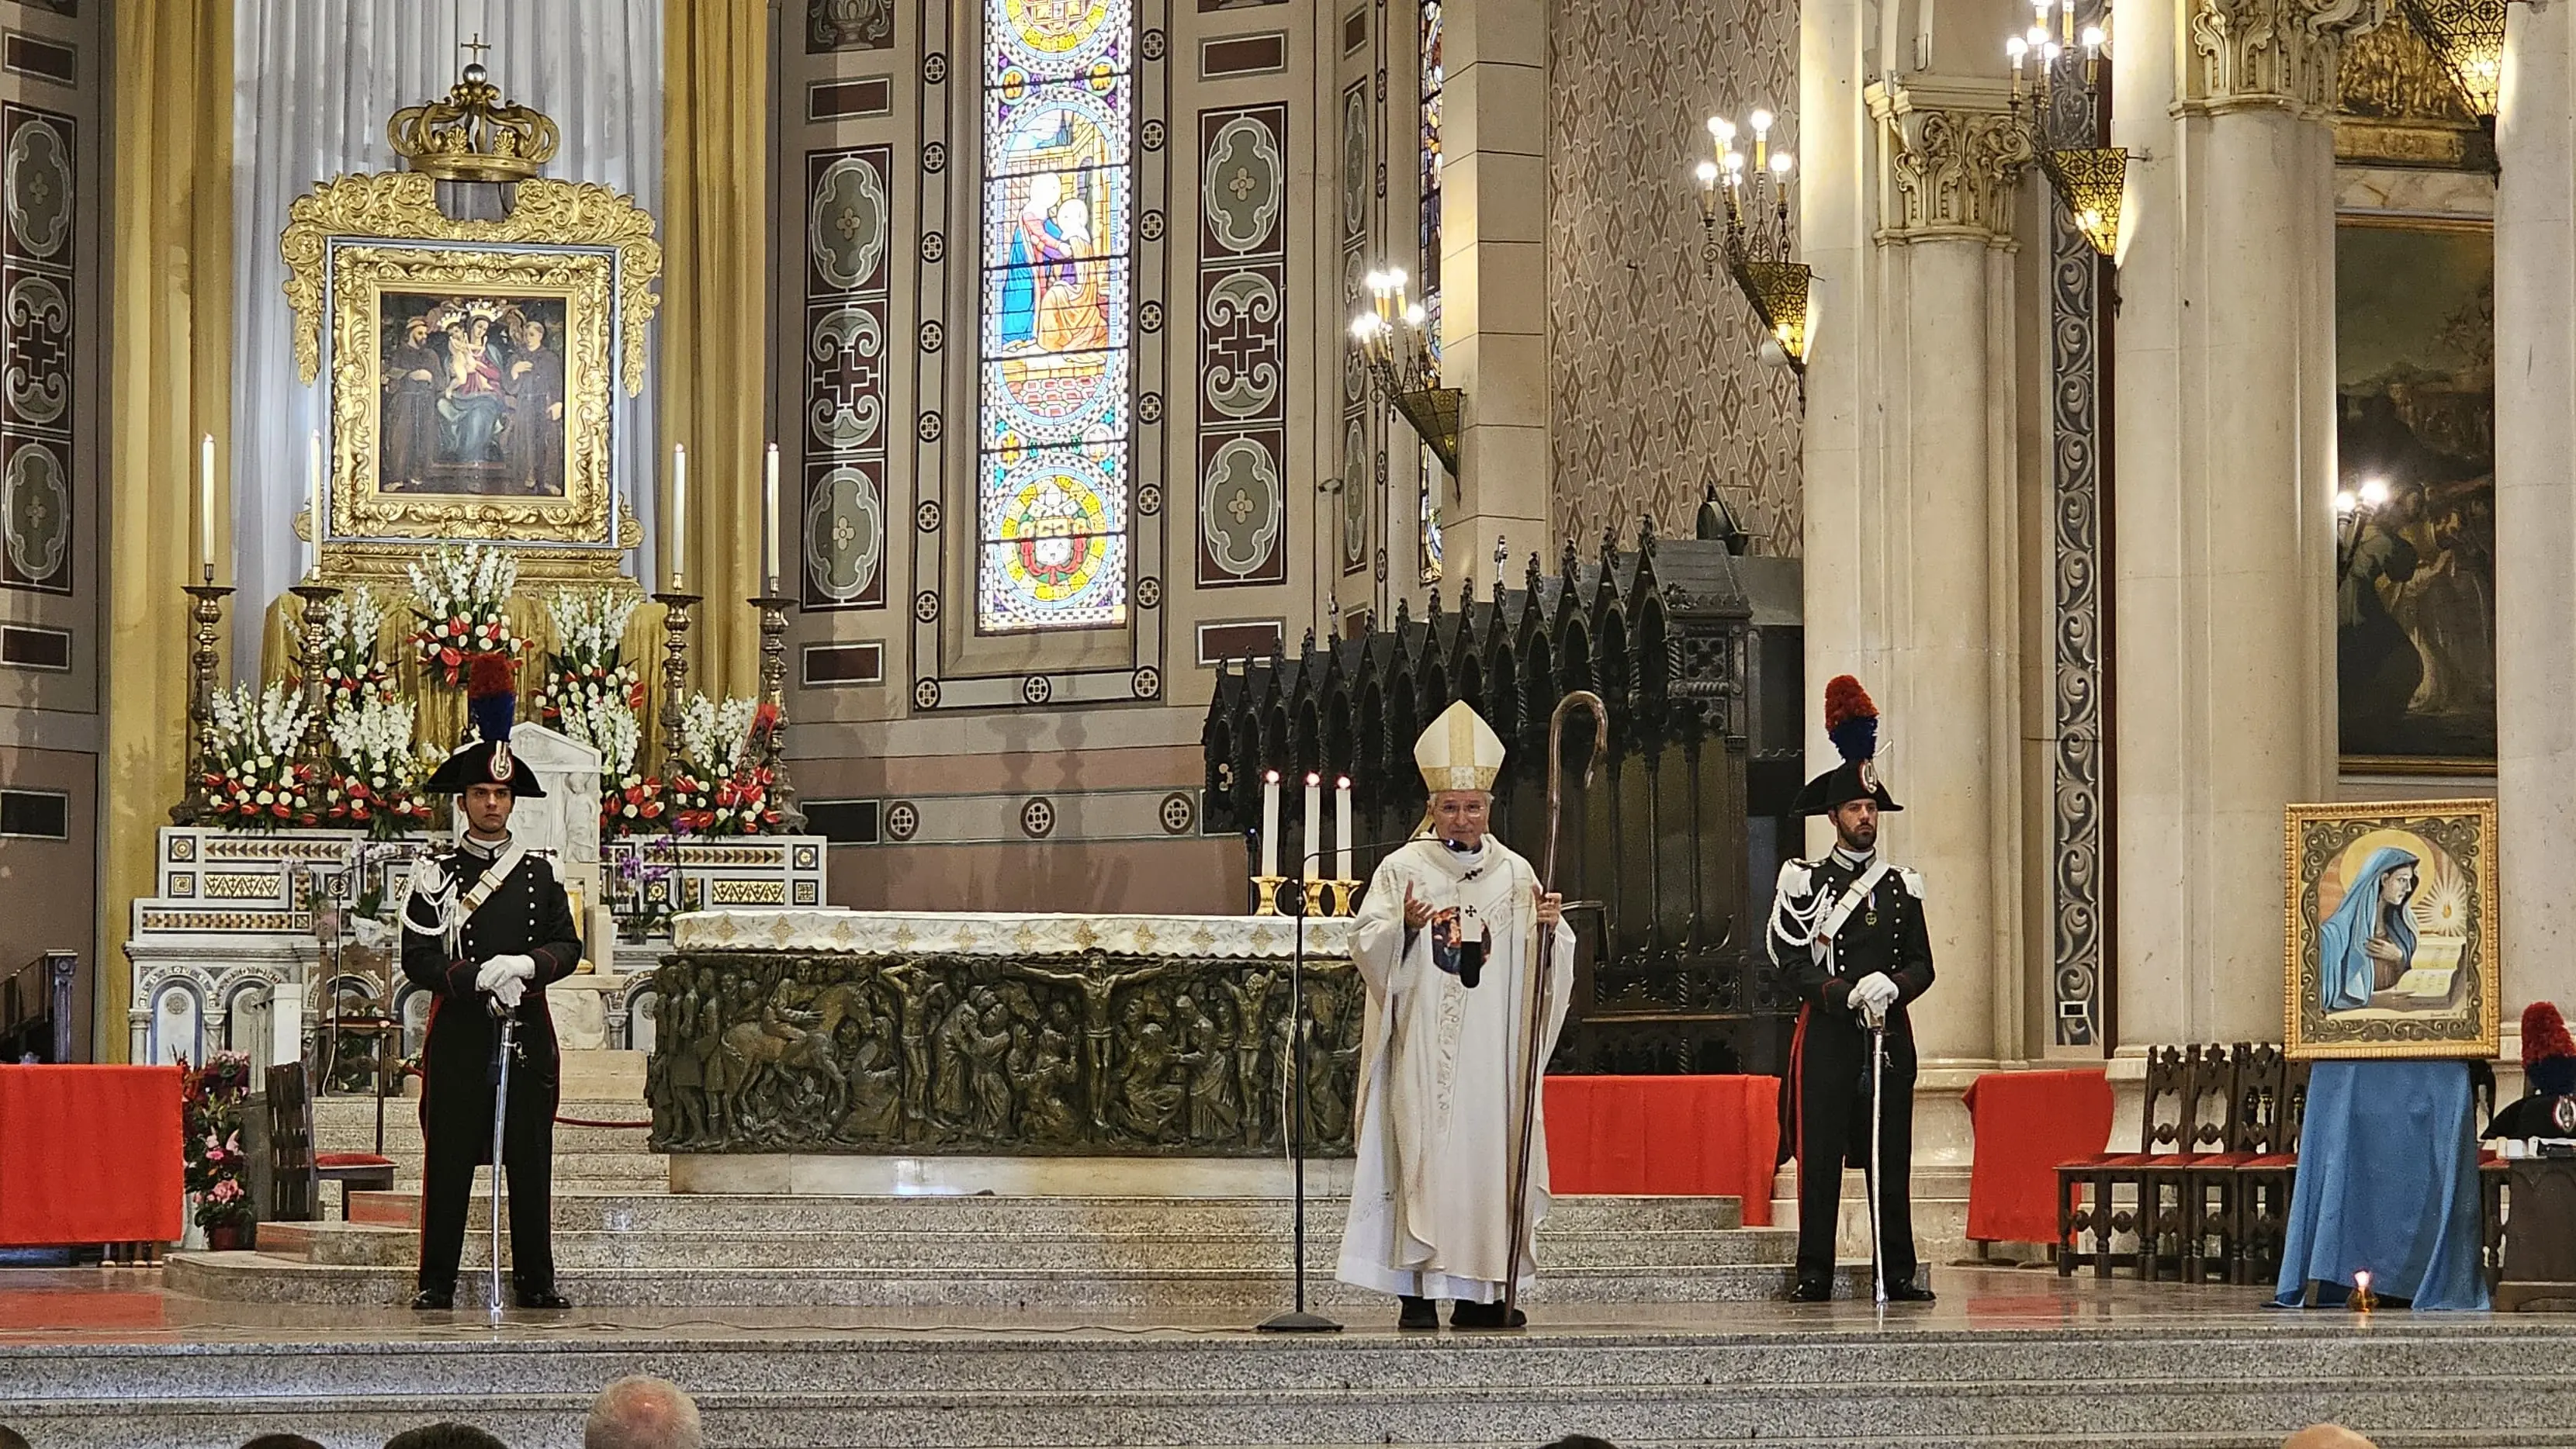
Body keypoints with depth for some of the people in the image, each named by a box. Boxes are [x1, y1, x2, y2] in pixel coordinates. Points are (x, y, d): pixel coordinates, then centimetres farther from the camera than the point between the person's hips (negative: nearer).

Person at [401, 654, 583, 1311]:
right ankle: (437, 1283, 2)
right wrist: (481, 977, -18)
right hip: (459, 1035, -2)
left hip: (527, 1033, 2)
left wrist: (525, 965, -13)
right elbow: (418, 960, -4)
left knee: (530, 1163, 4)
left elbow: (568, 947, 7)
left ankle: (536, 1281, 9)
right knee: (448, 1163, -2)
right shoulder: (436, 875, 4)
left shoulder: (539, 874, 13)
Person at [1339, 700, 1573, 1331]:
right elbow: (1366, 944, -3)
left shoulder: (1515, 874, 12)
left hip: (1493, 1048, 3)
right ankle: (1419, 1293, -6)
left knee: (1492, 1156, 0)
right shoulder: (1403, 869, 4)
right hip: (1423, 1050, -3)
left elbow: (1542, 964, 9)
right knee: (1423, 1157, -7)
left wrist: (1548, 928, -12)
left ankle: (1481, 1293, 6)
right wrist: (1403, 927, -22)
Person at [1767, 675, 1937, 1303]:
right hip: (1828, 1034, -3)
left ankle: (1899, 1275, 6)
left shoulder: (1902, 886, 13)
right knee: (1820, 1159, -3)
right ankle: (1814, 1275, 1)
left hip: (1890, 1034, 3)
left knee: (1892, 1158, 3)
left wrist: (1890, 987, -11)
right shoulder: (1804, 883, 3)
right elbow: (1792, 963, -4)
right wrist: (1848, 993, -16)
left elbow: (1922, 965, 10)